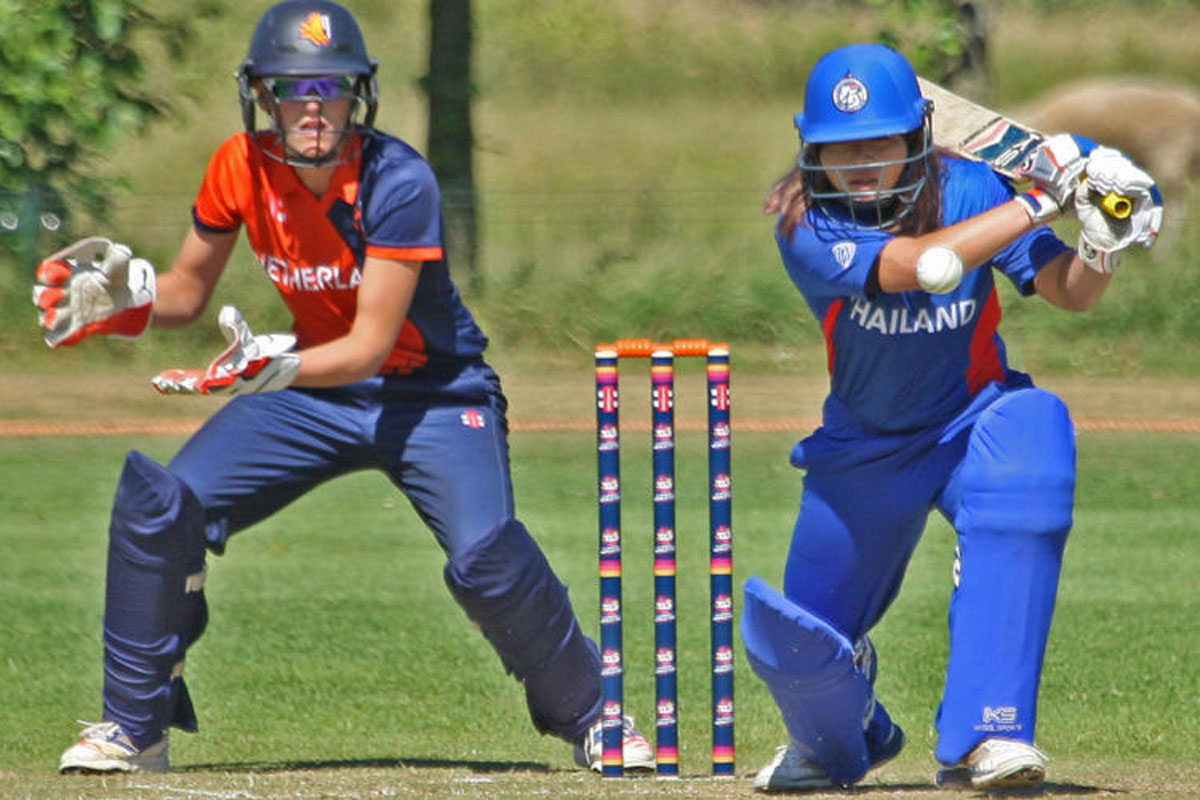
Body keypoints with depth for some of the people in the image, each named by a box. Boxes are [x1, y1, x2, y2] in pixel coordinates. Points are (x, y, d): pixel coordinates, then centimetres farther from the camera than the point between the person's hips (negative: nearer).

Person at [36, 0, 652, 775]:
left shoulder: (398, 181, -26)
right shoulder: (243, 166, -11)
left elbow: (371, 345, -30)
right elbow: (187, 290, 2)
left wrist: (273, 367, -47)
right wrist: (126, 296, -20)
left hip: (433, 391, -5)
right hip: (315, 389, 5)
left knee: (487, 559, -28)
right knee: (157, 505, -12)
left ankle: (592, 717, -2)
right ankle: (134, 726, 4)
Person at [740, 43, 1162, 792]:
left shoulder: (968, 189, -16)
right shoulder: (807, 225, -22)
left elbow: (1070, 292, -15)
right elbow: (924, 265, -37)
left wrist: (1101, 245, -37)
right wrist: (1041, 200, -37)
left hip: (974, 424, 0)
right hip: (864, 450, 0)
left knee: (1033, 422, -35)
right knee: (793, 644, -2)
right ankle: (844, 739, 42)